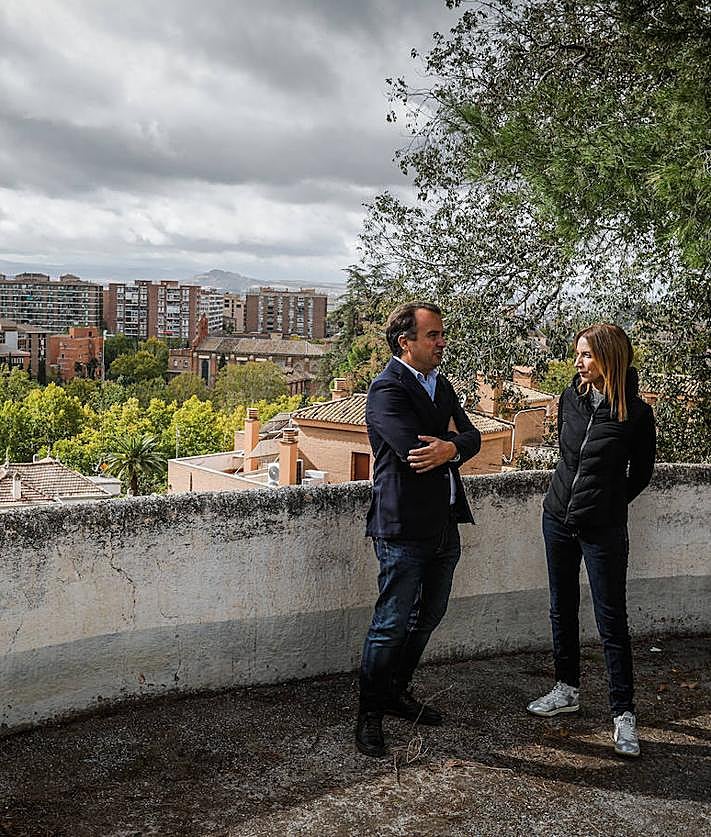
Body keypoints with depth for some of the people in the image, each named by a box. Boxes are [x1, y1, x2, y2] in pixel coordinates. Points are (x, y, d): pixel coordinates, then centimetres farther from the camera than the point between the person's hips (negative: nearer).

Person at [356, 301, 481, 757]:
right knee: (392, 625, 1)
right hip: (405, 527, -8)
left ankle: (397, 692, 38)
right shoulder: (387, 389, -14)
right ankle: (370, 715, 18)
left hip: (445, 525, 9)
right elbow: (414, 450, -25)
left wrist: (450, 447, -20)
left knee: (428, 616, 20)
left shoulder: (441, 385, 13)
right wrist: (452, 441, -6)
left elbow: (472, 438, 4)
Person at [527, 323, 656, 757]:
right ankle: (568, 690, 32)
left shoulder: (636, 412, -13)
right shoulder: (571, 399, 0)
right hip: (558, 518, 5)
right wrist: (574, 495, 13)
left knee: (612, 620, 0)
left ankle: (624, 714, 12)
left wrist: (607, 505, 8)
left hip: (603, 530, -5)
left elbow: (641, 472, 1)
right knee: (562, 610, 15)